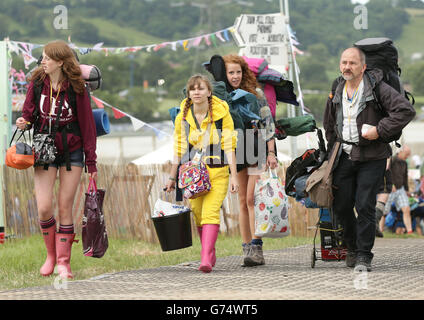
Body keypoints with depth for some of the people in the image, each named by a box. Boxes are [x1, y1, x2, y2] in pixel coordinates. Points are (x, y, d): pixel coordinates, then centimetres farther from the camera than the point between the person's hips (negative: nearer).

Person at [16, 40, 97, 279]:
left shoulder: (76, 88, -7)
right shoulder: (37, 83, 0)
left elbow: (87, 124, -3)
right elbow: (29, 113, 11)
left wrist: (91, 161, -3)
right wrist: (23, 123, -15)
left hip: (72, 152, -2)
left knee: (65, 207, -1)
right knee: (44, 208, -6)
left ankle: (63, 261, 8)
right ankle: (51, 254, 17)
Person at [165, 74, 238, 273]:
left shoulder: (222, 114, -3)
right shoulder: (182, 118, 4)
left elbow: (229, 147, -3)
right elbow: (178, 150, 11)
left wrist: (234, 176, -8)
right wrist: (172, 178, 12)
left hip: (217, 172, -3)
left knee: (211, 211, -16)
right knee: (198, 214, 2)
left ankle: (206, 258, -23)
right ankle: (210, 254, 21)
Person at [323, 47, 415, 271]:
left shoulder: (378, 88, -9)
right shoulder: (337, 92, 10)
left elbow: (406, 111, -16)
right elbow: (329, 125, 25)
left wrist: (379, 130, -20)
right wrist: (332, 150, 19)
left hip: (371, 158, -5)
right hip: (344, 157, 5)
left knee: (365, 205, -10)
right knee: (341, 205, 4)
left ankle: (364, 255, -2)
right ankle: (352, 247, 25)